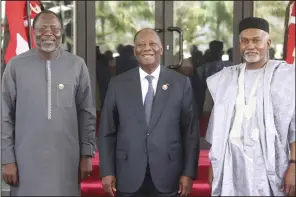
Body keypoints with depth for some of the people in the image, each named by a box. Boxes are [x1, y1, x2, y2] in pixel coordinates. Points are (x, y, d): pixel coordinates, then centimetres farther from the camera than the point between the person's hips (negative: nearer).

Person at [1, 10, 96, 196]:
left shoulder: (77, 65, 0)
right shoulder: (16, 65, -1)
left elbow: (87, 113, 5)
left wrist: (87, 154, 3)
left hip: (67, 159, 1)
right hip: (27, 160, 0)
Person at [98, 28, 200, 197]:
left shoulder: (181, 83, 1)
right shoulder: (118, 84, 3)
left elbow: (191, 131, 1)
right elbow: (107, 132, 4)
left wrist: (189, 172, -3)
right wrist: (107, 171, -1)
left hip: (167, 176, 0)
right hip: (128, 177, 1)